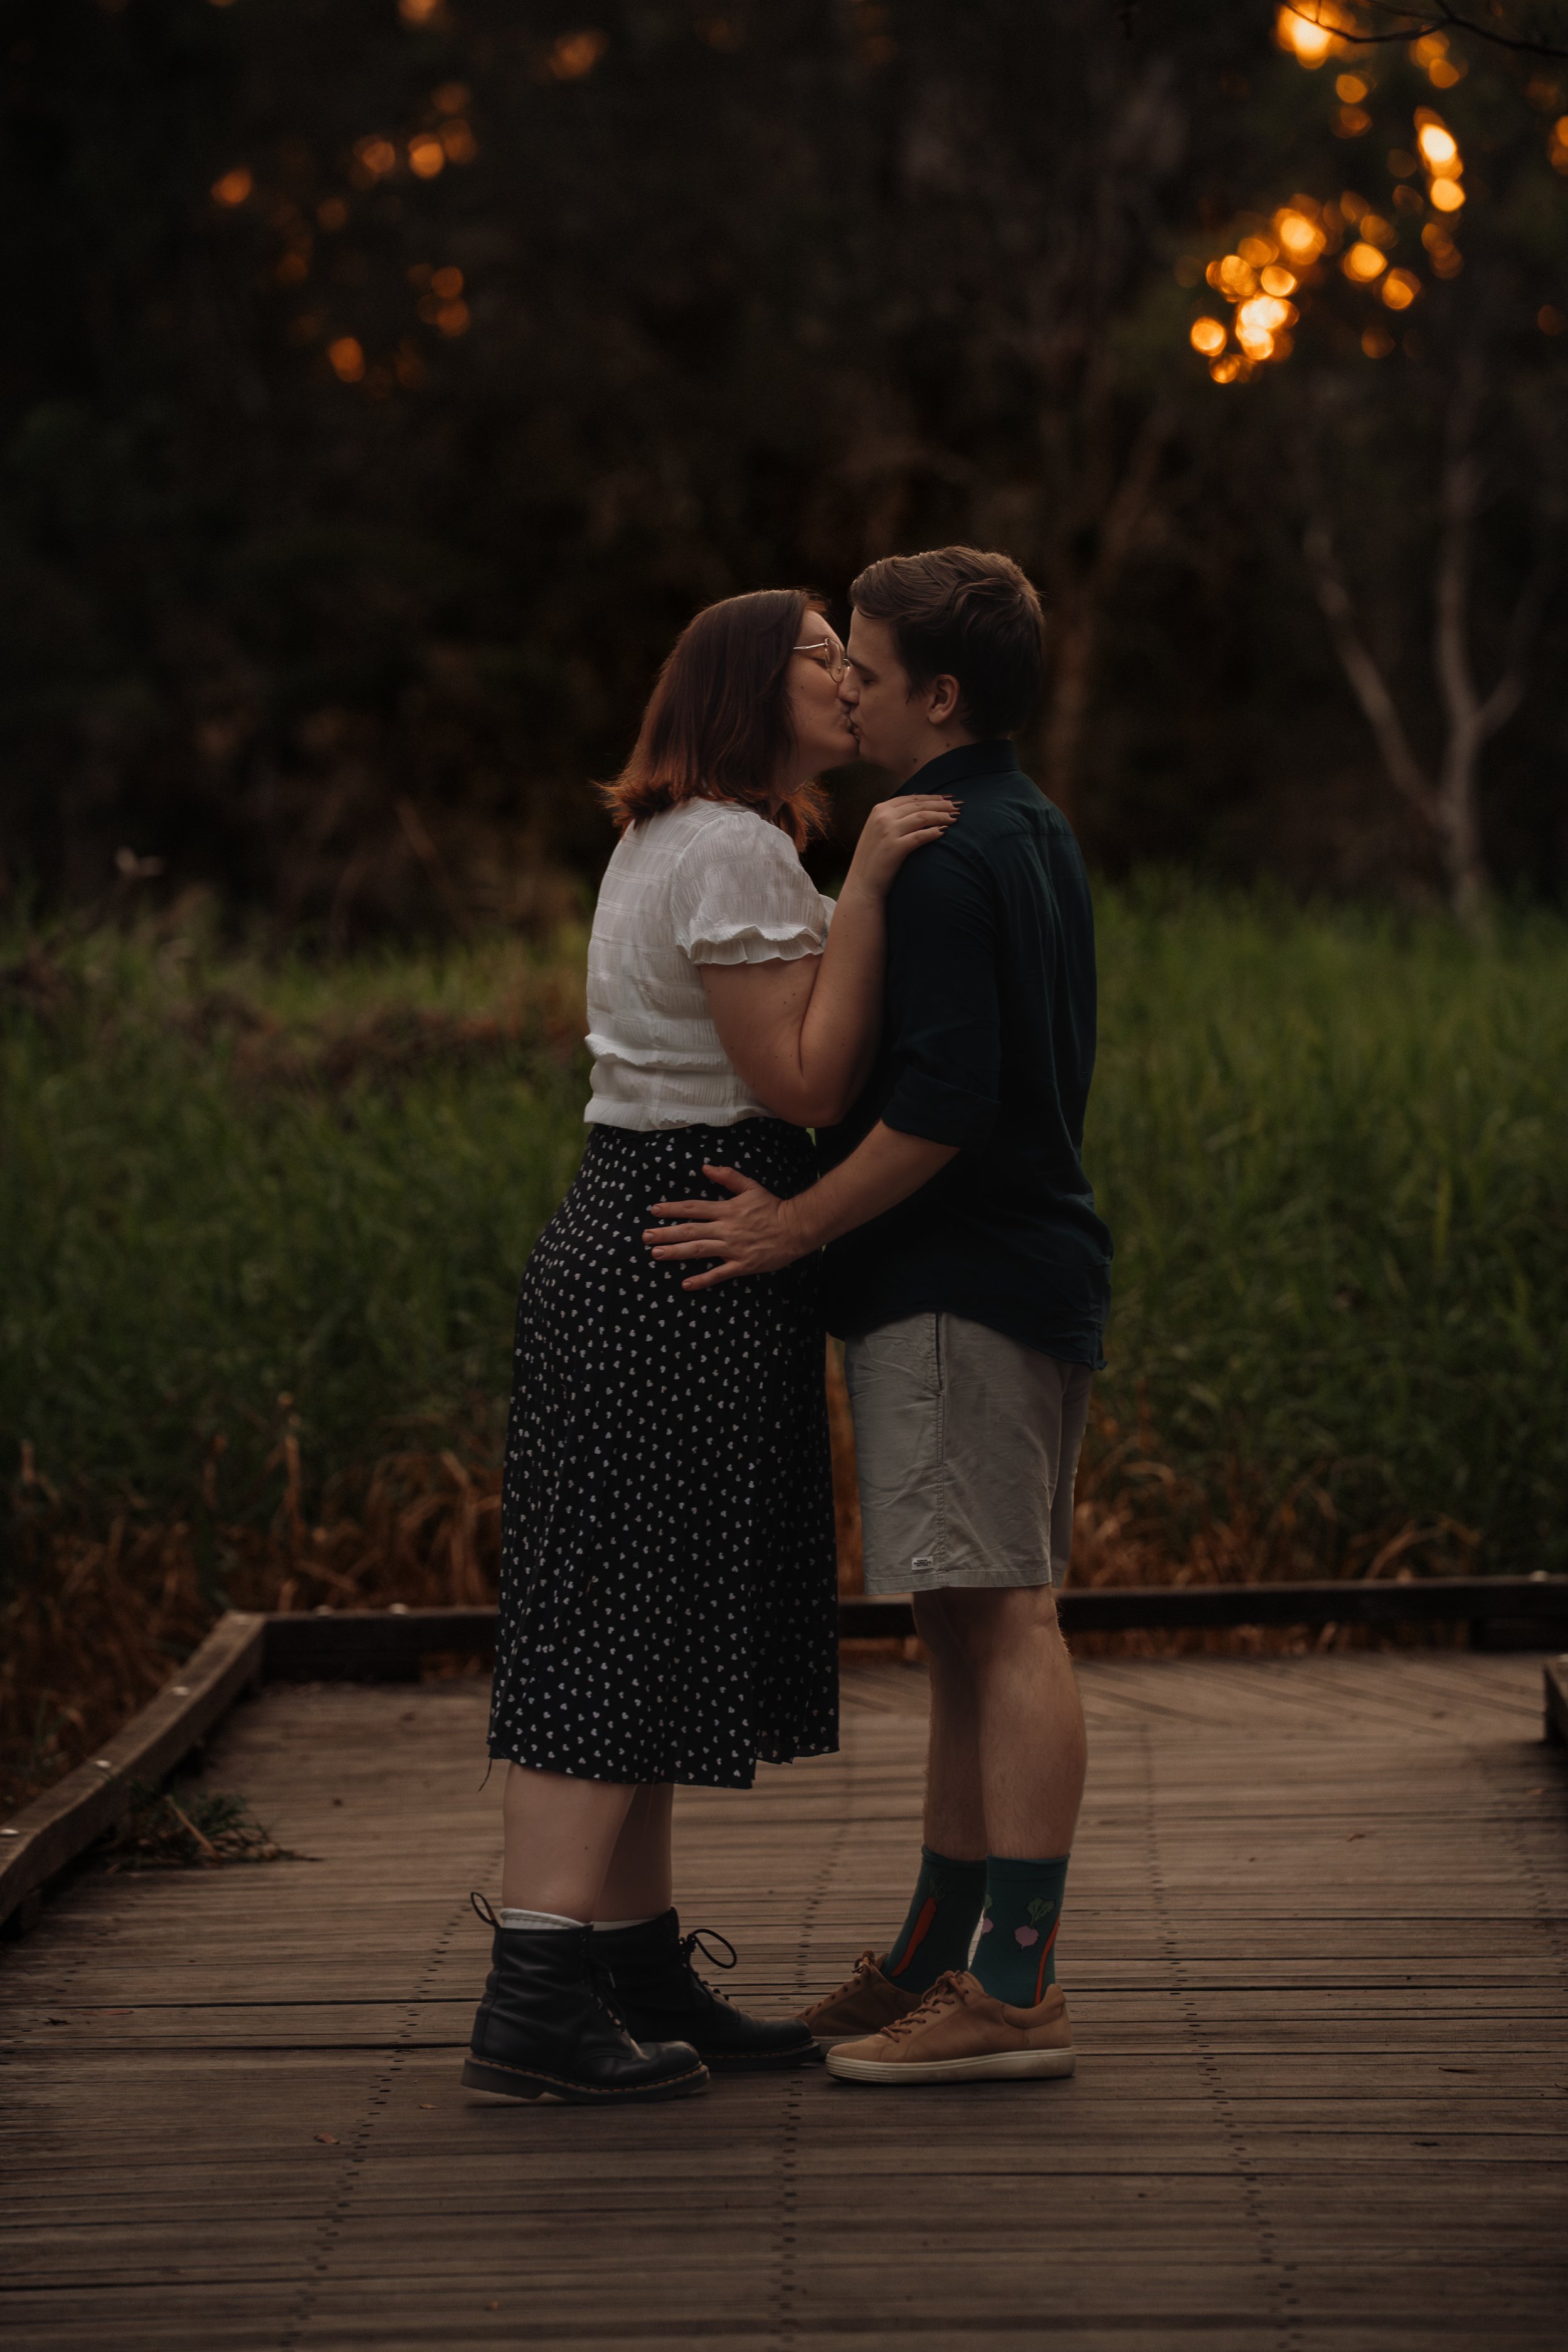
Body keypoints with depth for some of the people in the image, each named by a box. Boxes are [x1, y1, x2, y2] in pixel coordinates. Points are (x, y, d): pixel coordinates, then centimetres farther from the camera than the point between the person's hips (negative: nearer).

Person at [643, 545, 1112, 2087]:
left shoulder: (943, 860, -15)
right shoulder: (1032, 834, 17)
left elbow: (944, 1102, -23)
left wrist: (794, 1226, -14)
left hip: (960, 1281, -11)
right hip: (1027, 1265, 11)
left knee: (1000, 1620, -10)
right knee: (966, 1627, 14)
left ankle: (1016, 1989, -10)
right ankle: (937, 1958, 21)